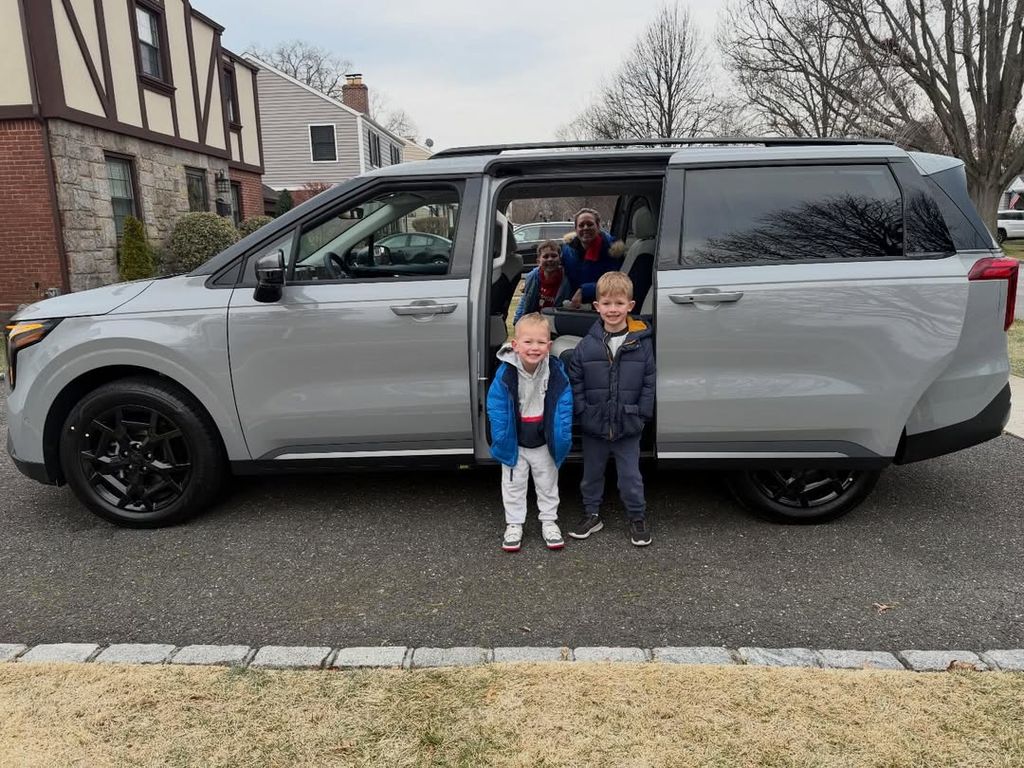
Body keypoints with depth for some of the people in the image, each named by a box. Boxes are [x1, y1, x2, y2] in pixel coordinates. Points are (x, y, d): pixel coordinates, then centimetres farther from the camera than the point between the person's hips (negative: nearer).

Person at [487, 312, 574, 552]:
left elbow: (564, 404, -10)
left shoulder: (557, 373, -18)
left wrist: (562, 437, -13)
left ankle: (549, 521, 37)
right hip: (514, 443, -1)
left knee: (547, 483, 18)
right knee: (513, 484, 14)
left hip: (544, 442, 1)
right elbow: (496, 407, -15)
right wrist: (501, 438, -16)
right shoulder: (505, 374, -21)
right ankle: (514, 524, 31)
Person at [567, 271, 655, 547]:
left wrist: (641, 414, -8)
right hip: (594, 426, 2)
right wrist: (583, 411, -6)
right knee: (591, 474, 17)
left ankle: (637, 518, 29)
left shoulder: (642, 343, -6)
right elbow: (575, 380, -1)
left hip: (628, 427, -1)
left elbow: (650, 382, -4)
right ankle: (591, 514, 34)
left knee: (630, 476, 10)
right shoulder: (587, 344, -5)